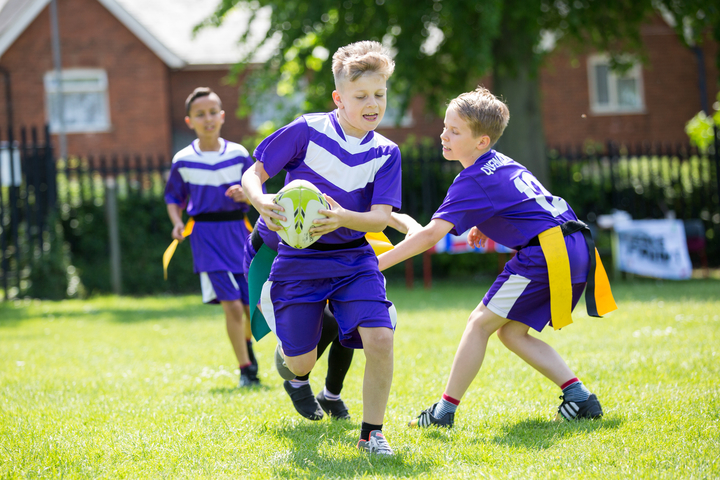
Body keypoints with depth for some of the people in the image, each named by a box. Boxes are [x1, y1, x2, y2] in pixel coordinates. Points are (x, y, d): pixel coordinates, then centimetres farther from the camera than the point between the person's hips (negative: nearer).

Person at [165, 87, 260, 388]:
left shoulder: (238, 154, 2)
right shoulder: (183, 161, 0)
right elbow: (174, 200, 9)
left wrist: (245, 194, -16)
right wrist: (177, 223, -9)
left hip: (238, 233, 2)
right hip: (206, 236, -2)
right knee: (231, 304, -12)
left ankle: (246, 342, 40)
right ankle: (245, 370, 0)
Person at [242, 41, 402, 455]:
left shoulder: (385, 153, -4)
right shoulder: (306, 131, -12)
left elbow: (380, 219, -12)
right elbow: (253, 175, -6)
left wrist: (343, 218, -33)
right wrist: (260, 201, -29)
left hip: (353, 259, 2)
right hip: (298, 260, -2)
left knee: (380, 340, -20)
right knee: (302, 365, 2)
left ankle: (372, 432, 0)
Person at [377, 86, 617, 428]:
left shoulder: (473, 181, -10)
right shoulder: (504, 164, 18)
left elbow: (431, 234, -18)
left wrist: (378, 262, -16)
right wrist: (487, 226, 22)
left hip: (547, 253, -9)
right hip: (577, 250, 9)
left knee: (480, 323, 0)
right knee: (511, 332, 15)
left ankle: (445, 410, 4)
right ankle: (580, 398, 10)